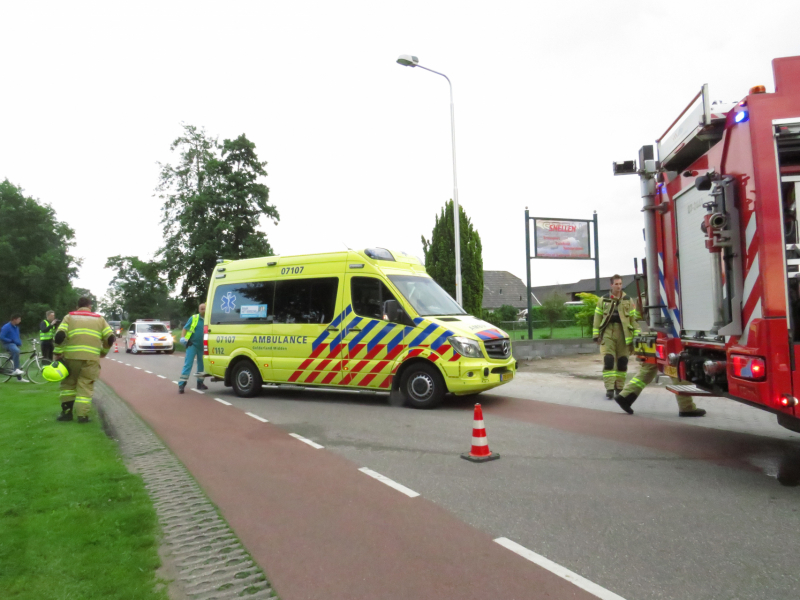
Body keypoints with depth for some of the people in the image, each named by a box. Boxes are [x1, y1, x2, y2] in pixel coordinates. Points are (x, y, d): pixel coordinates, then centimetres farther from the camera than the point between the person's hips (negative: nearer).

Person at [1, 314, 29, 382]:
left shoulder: (16, 327, 11)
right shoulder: (6, 327, -14)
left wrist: (20, 342, 7)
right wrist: (11, 340, -17)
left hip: (15, 344, 8)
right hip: (8, 344, -8)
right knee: (16, 351, -39)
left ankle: (19, 377, 16)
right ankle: (16, 369, -34)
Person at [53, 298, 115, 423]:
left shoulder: (69, 317, 12)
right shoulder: (99, 319, 14)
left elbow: (60, 335, -3)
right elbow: (110, 337, 6)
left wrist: (58, 353, 5)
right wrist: (104, 352, 21)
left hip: (71, 356, 0)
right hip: (91, 358, 0)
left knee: (68, 383, 18)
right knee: (85, 386, 5)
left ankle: (67, 412, 17)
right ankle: (82, 415, 0)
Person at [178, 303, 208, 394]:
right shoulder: (193, 318, -2)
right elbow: (185, 328, 0)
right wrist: (182, 337, -15)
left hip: (202, 346, 3)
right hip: (192, 344, -3)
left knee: (201, 365, 12)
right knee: (187, 364, -7)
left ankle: (200, 383, 25)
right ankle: (181, 385, -8)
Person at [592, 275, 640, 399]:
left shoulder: (628, 300, 7)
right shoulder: (603, 300, 6)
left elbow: (634, 319, 6)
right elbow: (597, 318, 7)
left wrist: (636, 336, 1)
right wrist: (596, 335, 3)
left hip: (624, 335, 1)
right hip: (608, 334, -1)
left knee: (622, 362, 6)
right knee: (608, 361, -9)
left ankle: (619, 388, 19)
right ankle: (609, 389, -8)